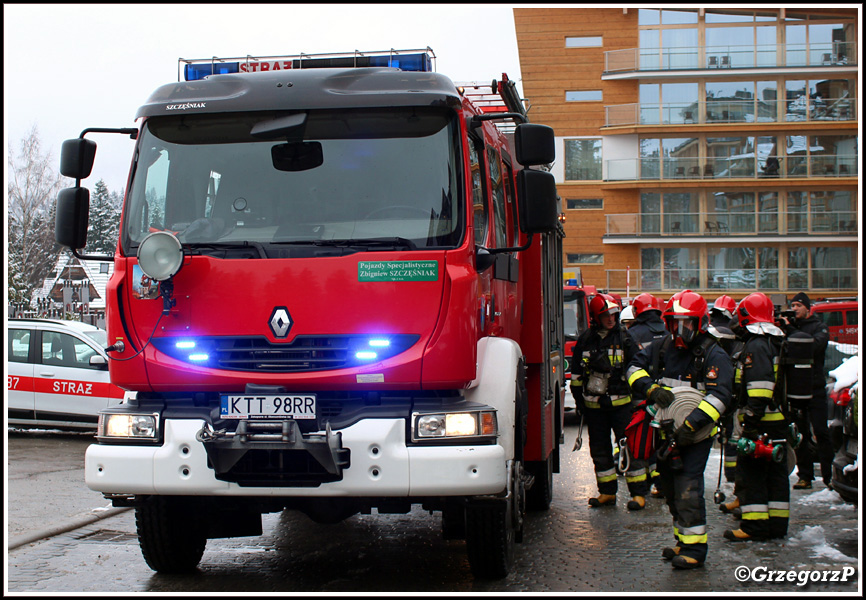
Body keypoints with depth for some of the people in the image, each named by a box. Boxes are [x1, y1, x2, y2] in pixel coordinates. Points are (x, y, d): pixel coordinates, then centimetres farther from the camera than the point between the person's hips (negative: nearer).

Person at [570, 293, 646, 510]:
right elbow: (577, 372, 15)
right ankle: (607, 492, 19)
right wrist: (579, 399, 12)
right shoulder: (585, 340, 7)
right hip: (594, 404, 4)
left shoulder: (625, 338, -1)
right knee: (600, 449, 9)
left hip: (621, 403, -3)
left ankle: (638, 493, -1)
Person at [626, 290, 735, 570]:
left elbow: (720, 395, -18)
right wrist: (651, 389, -12)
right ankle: (683, 540, 27)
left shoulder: (713, 355, -10)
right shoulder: (661, 348, 6)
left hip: (696, 437, -6)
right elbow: (635, 367, 8)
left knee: (688, 489, -13)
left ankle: (694, 548, -7)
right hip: (665, 433, 6)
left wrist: (692, 423, -27)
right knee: (670, 489, 14)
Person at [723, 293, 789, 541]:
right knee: (776, 471, 13)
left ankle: (754, 525, -4)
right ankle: (777, 524, 19)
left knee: (750, 471, -4)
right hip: (781, 418, 9)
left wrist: (752, 421, -23)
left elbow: (759, 388, -24)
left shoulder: (755, 346, -16)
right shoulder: (778, 343, 15)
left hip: (763, 420, -9)